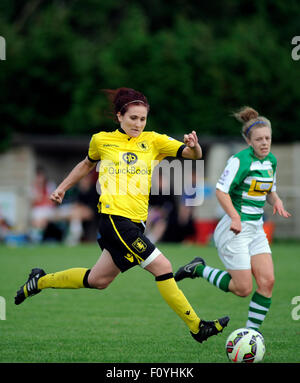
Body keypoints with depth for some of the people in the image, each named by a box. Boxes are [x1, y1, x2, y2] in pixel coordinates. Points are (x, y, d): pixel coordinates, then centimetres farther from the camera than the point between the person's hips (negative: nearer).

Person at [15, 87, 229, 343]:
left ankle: (41, 281, 39)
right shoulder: (102, 140, 5)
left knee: (97, 280, 17)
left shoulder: (152, 141, 9)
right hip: (114, 216, -5)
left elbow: (192, 154, 0)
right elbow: (87, 164, 26)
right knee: (162, 267, -15)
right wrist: (62, 188, 32)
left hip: (136, 222, 5)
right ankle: (197, 327, -10)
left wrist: (194, 146, -21)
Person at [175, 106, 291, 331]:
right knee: (243, 289, -8)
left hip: (256, 229, 8)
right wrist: (235, 217, -29)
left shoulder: (271, 160, 9)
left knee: (267, 281, -6)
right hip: (234, 229, -8)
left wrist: (277, 201, -1)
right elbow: (221, 191, -17)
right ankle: (199, 269, 13)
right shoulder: (240, 160, -16)